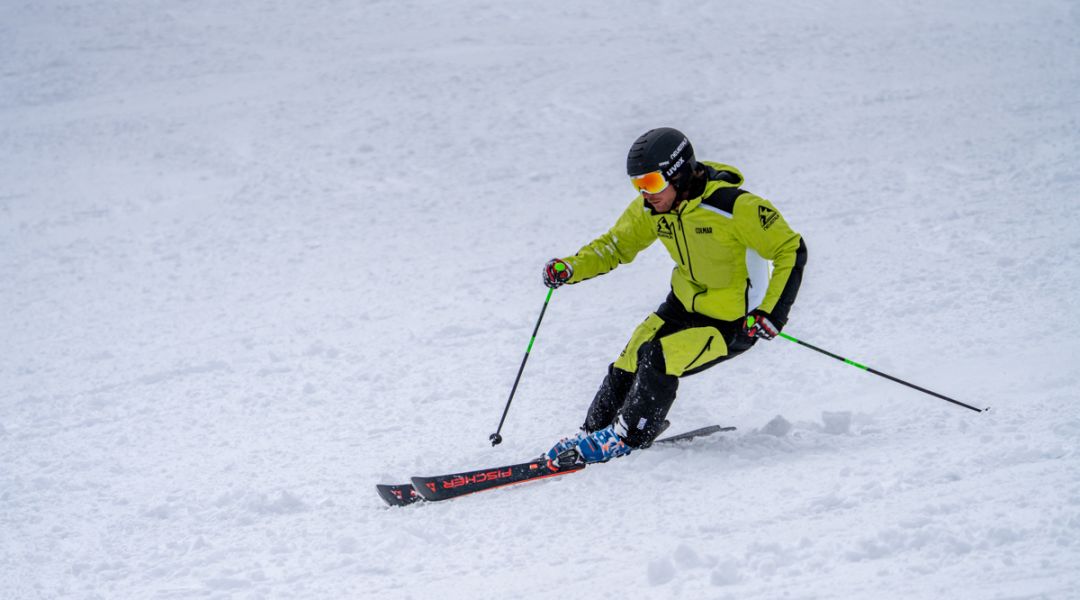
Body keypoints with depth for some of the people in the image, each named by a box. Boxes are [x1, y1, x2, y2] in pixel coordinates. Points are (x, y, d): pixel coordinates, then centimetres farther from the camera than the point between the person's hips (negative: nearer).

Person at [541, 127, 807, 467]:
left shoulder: (734, 207, -29)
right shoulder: (651, 208, -9)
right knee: (627, 365, -6)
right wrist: (570, 269, -11)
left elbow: (791, 250, -22)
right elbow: (615, 245, 7)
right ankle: (592, 434, 14)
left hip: (733, 322, -6)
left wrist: (773, 312, -30)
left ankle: (626, 438, -1)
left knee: (657, 360, -21)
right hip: (684, 305, 6)